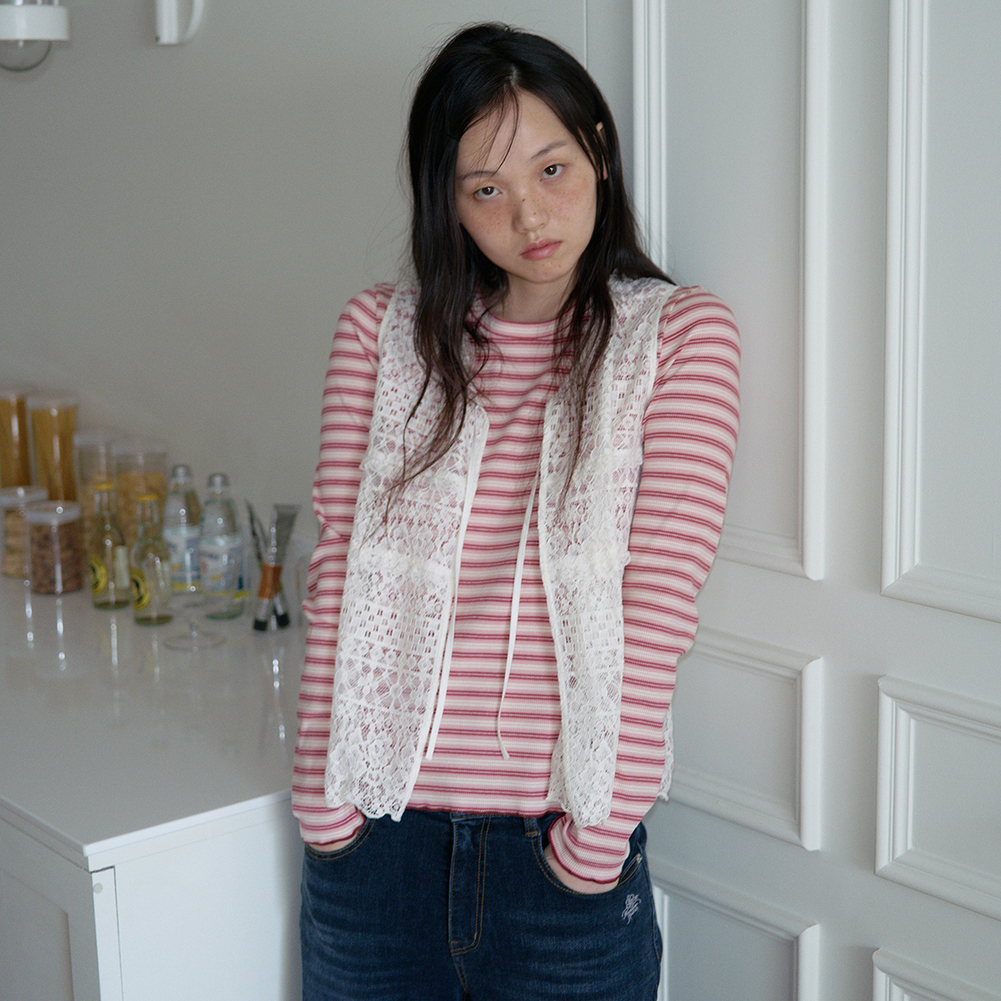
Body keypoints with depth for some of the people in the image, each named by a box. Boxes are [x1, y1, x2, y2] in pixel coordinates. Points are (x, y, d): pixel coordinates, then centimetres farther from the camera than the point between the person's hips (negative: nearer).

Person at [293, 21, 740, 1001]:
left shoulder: (680, 334, -1)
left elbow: (656, 609, -7)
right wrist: (322, 796, -3)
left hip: (560, 837, -2)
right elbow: (339, 574, 2)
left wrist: (600, 835, -11)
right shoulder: (382, 330, 5)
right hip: (377, 823, 2)